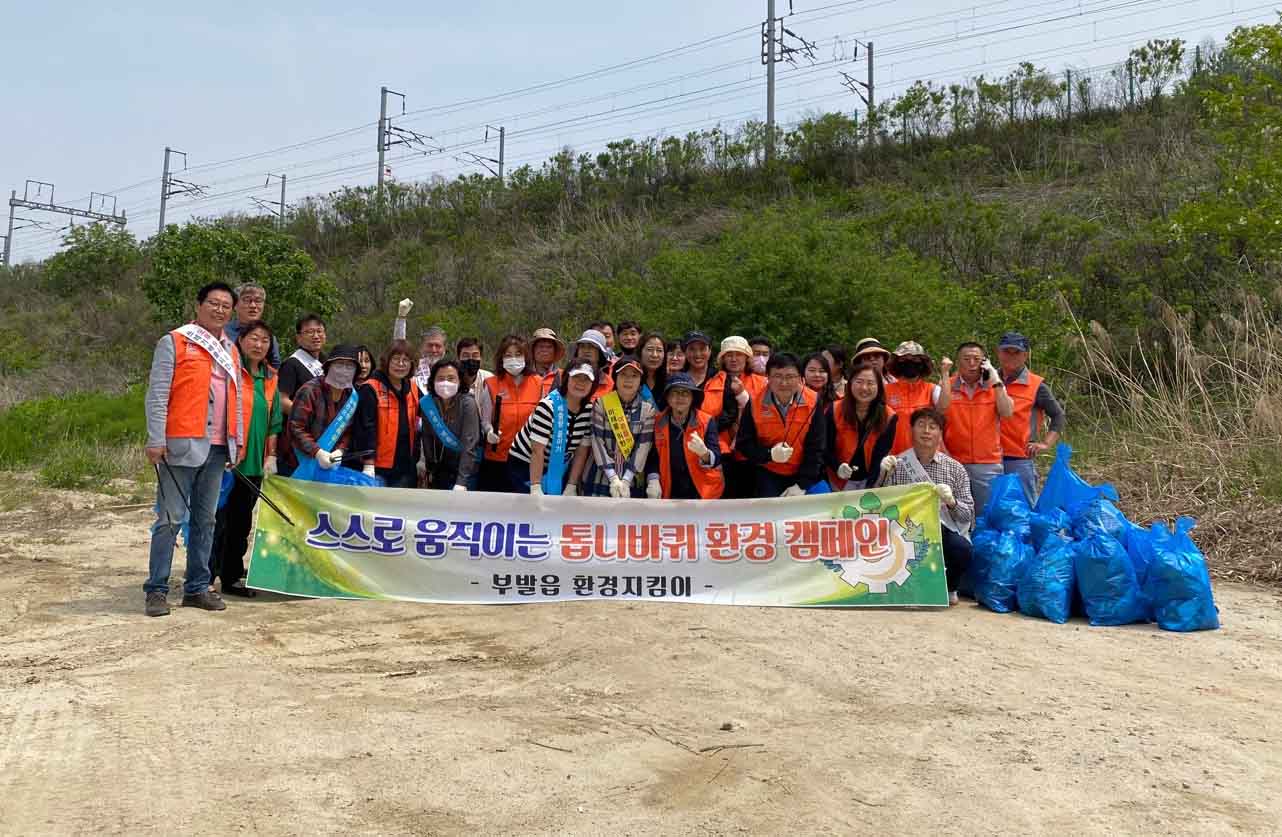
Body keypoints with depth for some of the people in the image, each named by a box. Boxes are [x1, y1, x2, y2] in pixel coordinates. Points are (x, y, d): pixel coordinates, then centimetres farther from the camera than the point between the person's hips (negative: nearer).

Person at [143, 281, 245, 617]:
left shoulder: (231, 351, 18)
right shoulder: (174, 343, 0)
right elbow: (157, 394, -6)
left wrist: (238, 440, 14)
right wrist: (156, 440, -13)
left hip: (217, 448, 6)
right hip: (181, 445, -6)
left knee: (205, 520, 10)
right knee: (170, 519, -4)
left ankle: (197, 587, 17)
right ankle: (157, 590, 3)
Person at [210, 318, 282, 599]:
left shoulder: (270, 378, 14)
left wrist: (271, 456, 12)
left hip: (254, 464, 6)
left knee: (242, 523, 13)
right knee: (219, 521, -4)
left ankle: (232, 577, 23)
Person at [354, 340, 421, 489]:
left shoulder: (413, 389, 11)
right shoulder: (370, 389, -8)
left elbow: (419, 424, 20)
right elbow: (365, 427, -13)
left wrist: (418, 458, 17)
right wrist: (368, 463, -18)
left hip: (406, 467, 6)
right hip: (378, 466, -6)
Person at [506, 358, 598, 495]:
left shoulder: (590, 411, -7)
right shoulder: (548, 406, -23)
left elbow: (581, 452, -4)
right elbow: (537, 451, -25)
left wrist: (571, 487, -8)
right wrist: (536, 489, -28)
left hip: (558, 469, 5)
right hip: (525, 466, -4)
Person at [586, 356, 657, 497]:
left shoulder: (648, 408, 1)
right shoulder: (601, 404, -2)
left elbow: (643, 446, -3)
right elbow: (598, 443, -6)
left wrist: (626, 480, -11)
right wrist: (613, 478, -13)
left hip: (632, 481, 1)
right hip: (600, 479, -1)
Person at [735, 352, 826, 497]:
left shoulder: (812, 402, -10)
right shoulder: (755, 403, -10)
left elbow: (816, 448, -9)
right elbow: (743, 443, -4)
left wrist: (802, 485, -14)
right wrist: (769, 454, -22)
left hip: (802, 475, 0)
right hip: (768, 475, 0)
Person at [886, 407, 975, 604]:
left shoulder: (955, 468, 7)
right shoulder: (897, 465, 6)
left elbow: (969, 514, 1)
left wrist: (951, 501, -20)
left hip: (945, 531, 1)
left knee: (961, 548, -32)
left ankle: (948, 588, 4)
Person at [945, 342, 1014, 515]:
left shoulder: (996, 386, 8)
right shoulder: (947, 387, 2)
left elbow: (1007, 413, -9)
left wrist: (995, 380, -8)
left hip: (988, 465, 1)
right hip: (954, 464, -1)